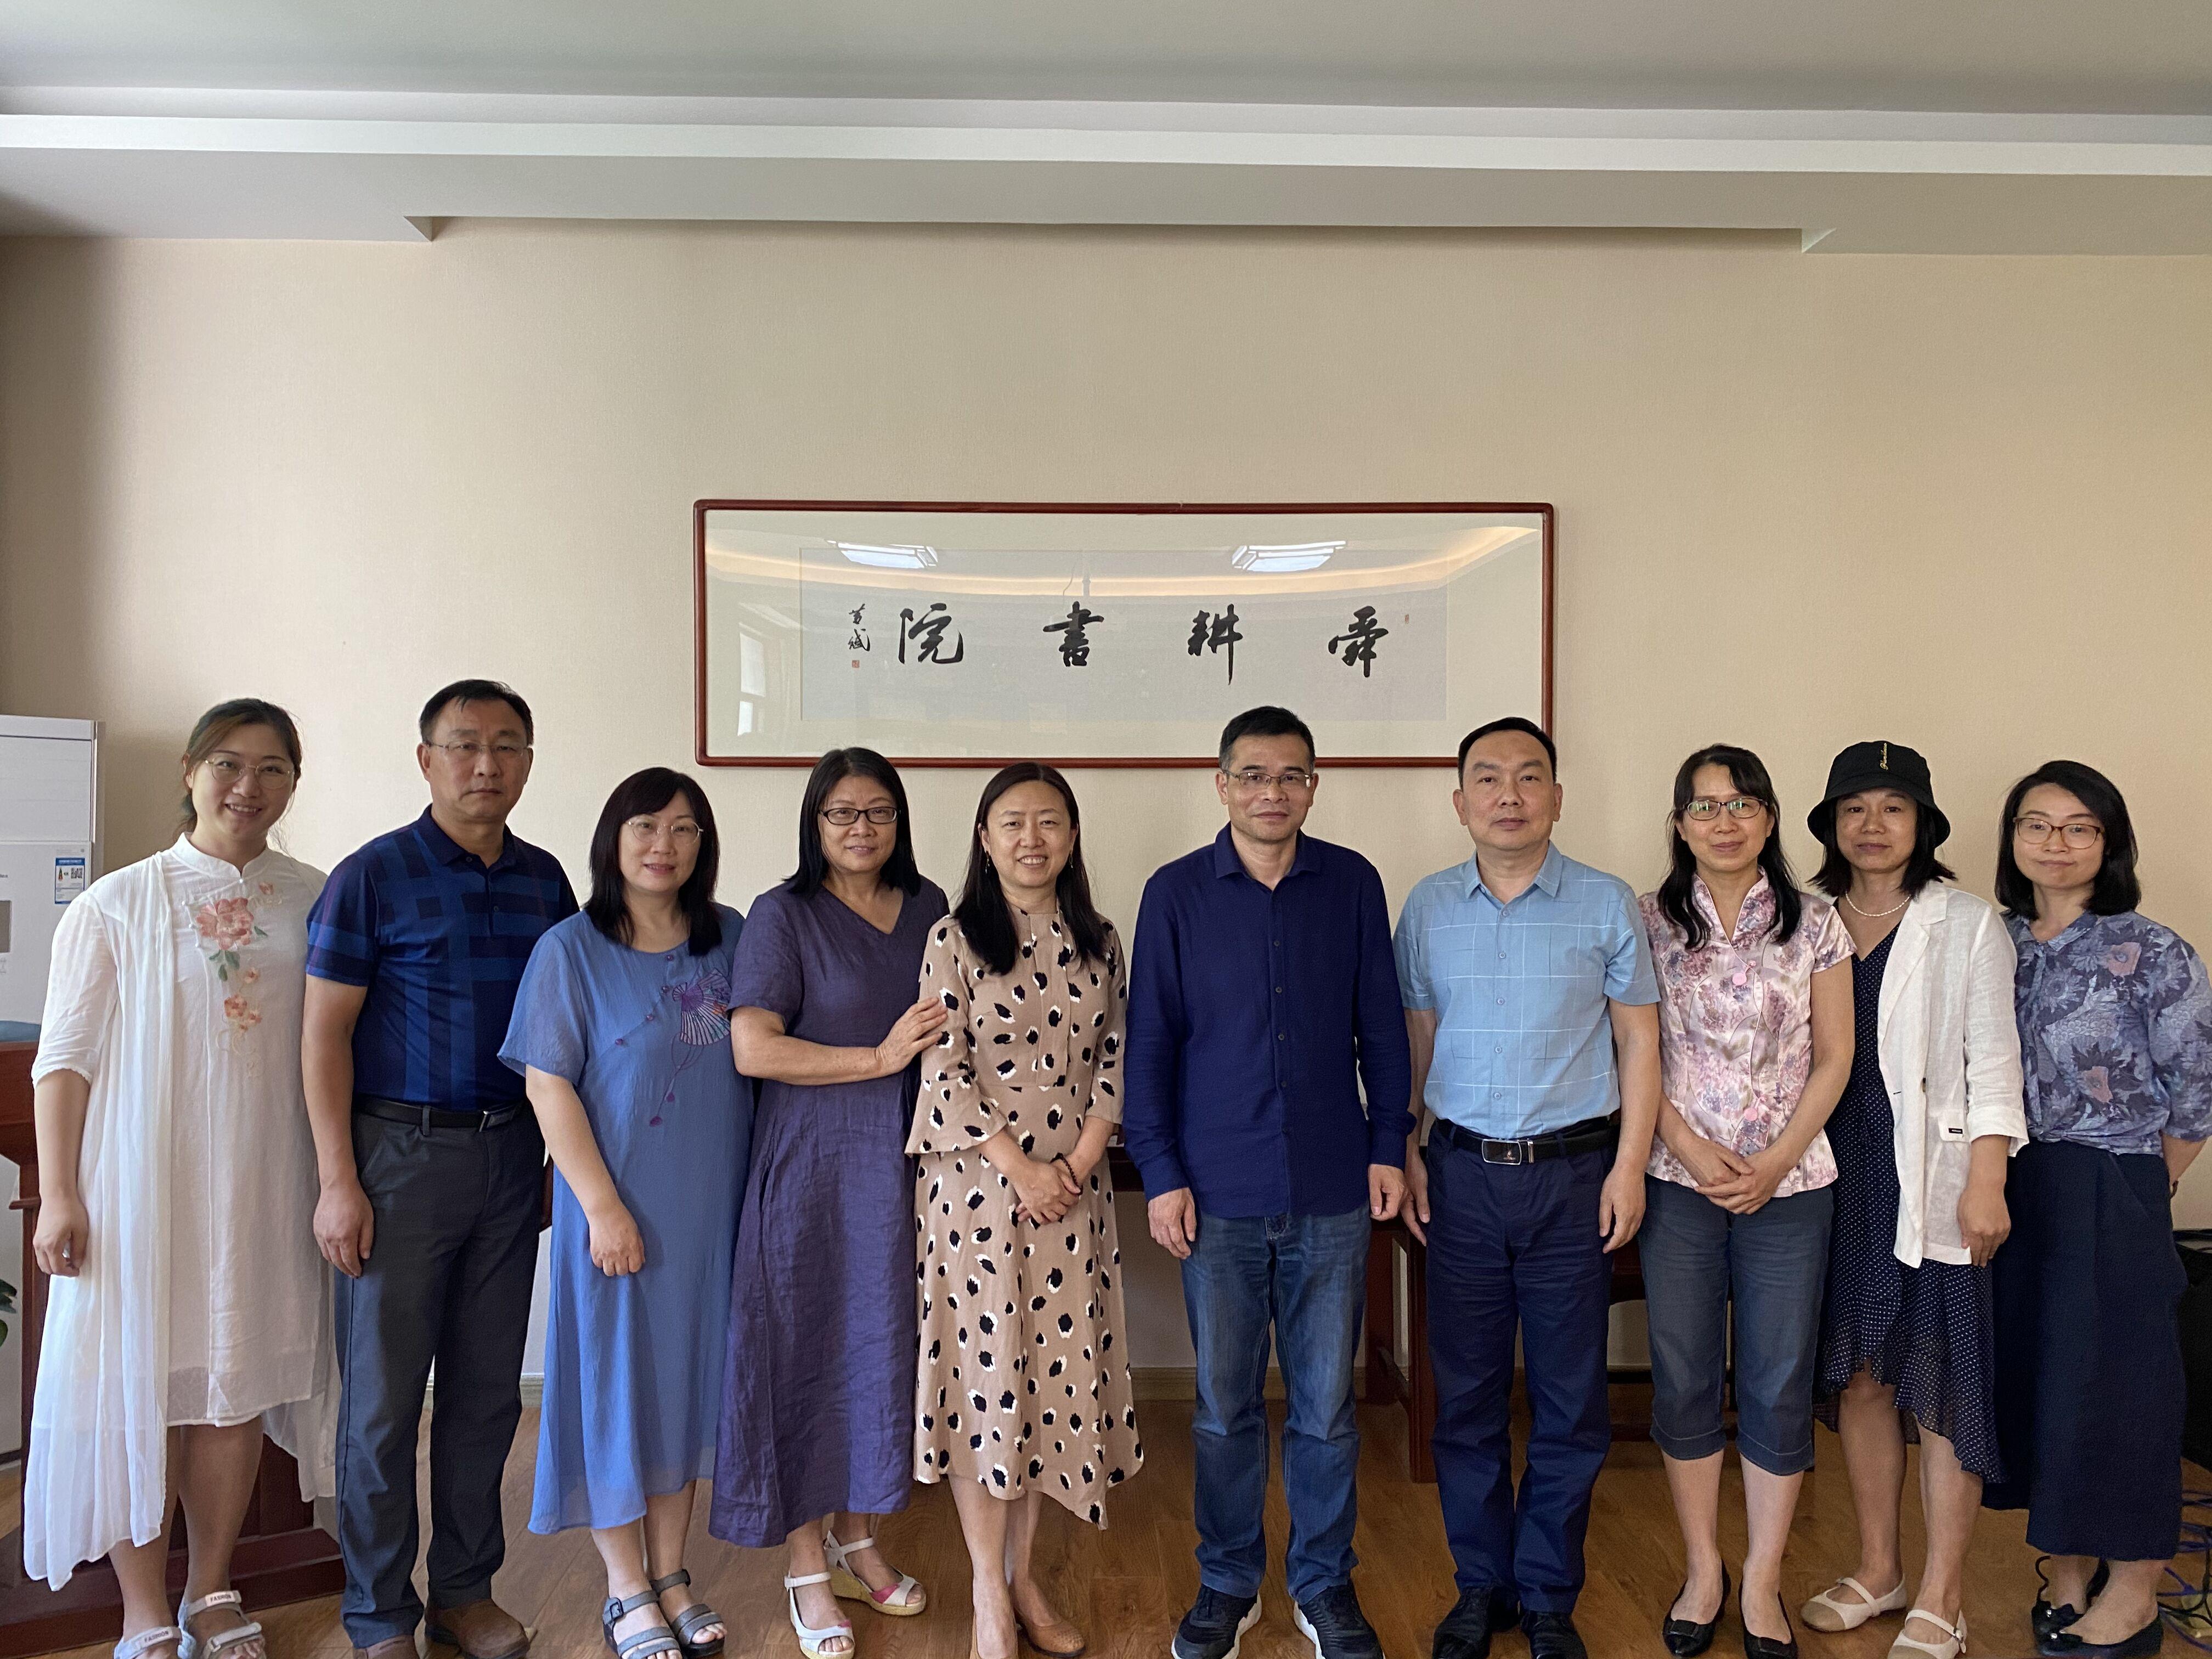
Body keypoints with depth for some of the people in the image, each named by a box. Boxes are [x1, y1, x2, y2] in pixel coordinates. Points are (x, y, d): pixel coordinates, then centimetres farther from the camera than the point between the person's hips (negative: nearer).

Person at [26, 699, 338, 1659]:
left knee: (239, 1387, 11)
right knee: (143, 1390, 4)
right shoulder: (118, 905, -2)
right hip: (145, 1183, -2)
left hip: (267, 1185, 3)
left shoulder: (319, 901, 5)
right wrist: (58, 1196, -7)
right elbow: (66, 1057, -2)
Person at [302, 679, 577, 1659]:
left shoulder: (544, 880, 7)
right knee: (383, 1398, 5)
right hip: (402, 1153, -4)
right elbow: (325, 1033, -7)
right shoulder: (373, 877, -6)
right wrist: (339, 1182, -11)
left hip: (512, 1155, 4)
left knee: (488, 1390, 12)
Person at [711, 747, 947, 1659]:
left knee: (885, 1345, 12)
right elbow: (753, 1046, -15)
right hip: (810, 1167, -4)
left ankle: (857, 1540, 32)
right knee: (809, 1350, 4)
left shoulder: (929, 909, 8)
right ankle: (808, 1567, 21)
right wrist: (881, 1058, -17)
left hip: (905, 1165, 4)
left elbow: (958, 1030, 17)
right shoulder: (784, 916, -6)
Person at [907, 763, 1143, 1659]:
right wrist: (1021, 1168, -13)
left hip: (1074, 1187, 4)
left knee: (1058, 1370, 9)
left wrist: (1078, 1162, -7)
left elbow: (1115, 1060, 6)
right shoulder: (954, 941, -4)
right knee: (986, 1369, 3)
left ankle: (1024, 1577, 26)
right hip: (979, 1184, -3)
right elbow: (944, 1071, -9)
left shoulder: (1097, 943, 7)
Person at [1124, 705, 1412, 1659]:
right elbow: (1151, 1039, 1)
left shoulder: (1352, 885, 1)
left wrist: (1388, 1144, 5)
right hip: (1219, 1193, 0)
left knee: (1326, 1405, 12)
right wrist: (1160, 1173, -3)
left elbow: (1381, 1024, 8)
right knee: (1225, 1408, 12)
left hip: (1332, 1191, 1)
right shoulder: (1176, 893, -1)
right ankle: (1227, 1582, 31)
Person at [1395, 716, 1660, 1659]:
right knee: (1466, 1392, 10)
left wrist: (1629, 1166, -4)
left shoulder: (1606, 903, -1)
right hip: (1461, 1171, 2)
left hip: (1573, 1173, -1)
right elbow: (1415, 1037, 9)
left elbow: (1639, 1040, 1)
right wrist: (1404, 1150, 3)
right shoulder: (1427, 907, 4)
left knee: (1569, 1400, 8)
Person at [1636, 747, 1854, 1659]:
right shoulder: (1651, 922, 0)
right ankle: (1703, 1571, 25)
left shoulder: (1815, 922, 2)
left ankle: (1762, 1583, 23)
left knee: (1780, 1385, 6)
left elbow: (1833, 1058, 2)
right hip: (1679, 1181, 0)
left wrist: (1777, 1160, -9)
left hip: (1790, 1183, 0)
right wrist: (1694, 1150, -12)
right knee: (1684, 1379, 8)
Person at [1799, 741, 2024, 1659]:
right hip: (1839, 1173, 4)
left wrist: (1986, 1182, -12)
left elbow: (1992, 1058, -5)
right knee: (1858, 1373, 12)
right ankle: (1878, 1569, 27)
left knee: (1942, 1382, 2)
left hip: (1932, 1178, -4)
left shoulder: (1966, 922, -2)